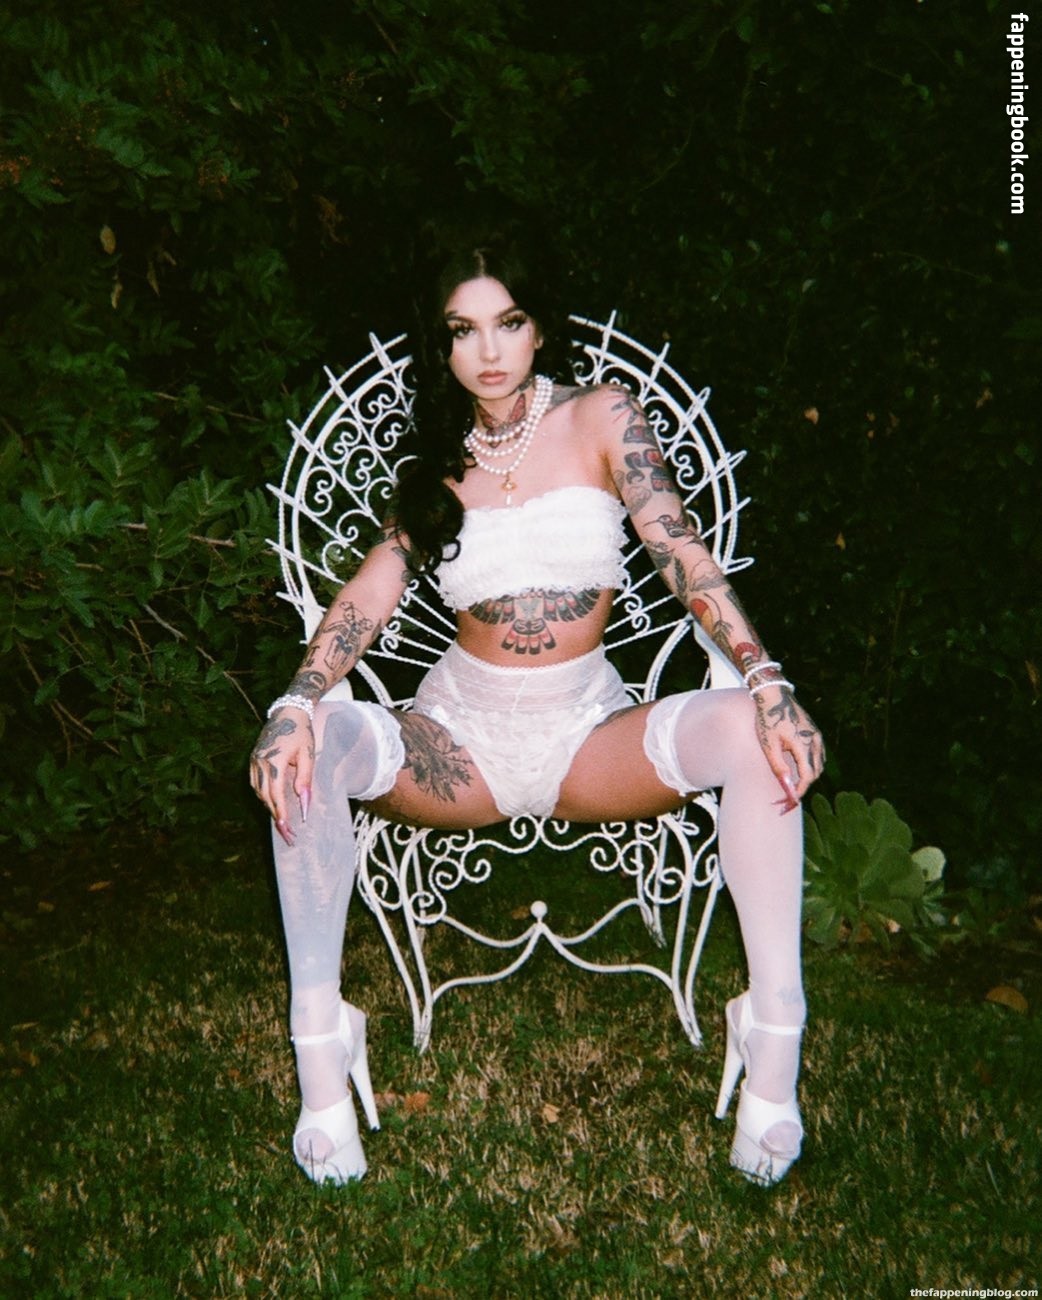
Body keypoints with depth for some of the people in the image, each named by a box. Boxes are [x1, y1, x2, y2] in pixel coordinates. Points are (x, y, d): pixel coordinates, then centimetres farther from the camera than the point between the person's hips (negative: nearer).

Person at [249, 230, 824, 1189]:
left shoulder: (601, 419, 3)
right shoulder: (439, 460, 10)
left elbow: (683, 553, -8)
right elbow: (376, 588, -3)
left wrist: (767, 681, -24)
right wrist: (297, 702, -22)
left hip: (590, 731, -1)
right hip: (461, 732, 2)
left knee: (750, 732, -30)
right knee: (309, 747, -28)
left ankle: (773, 1051, -25)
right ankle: (321, 1054, -23)